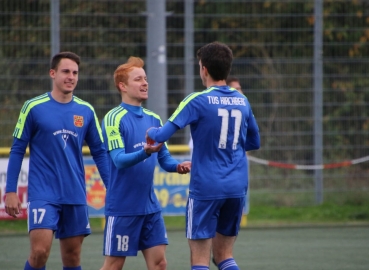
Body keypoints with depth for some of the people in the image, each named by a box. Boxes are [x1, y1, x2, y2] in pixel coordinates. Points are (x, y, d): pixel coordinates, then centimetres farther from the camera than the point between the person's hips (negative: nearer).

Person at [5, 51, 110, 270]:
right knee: (40, 252, -15)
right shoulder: (34, 107, -3)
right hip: (43, 194, -3)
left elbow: (99, 152, 13)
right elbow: (17, 150, 0)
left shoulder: (86, 111, 6)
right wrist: (11, 191, -4)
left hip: (76, 195, 4)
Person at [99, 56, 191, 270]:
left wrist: (177, 165, -10)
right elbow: (119, 160, -20)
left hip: (150, 206, 6)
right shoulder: (114, 118, -10)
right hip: (122, 207, -6)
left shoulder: (154, 119, 10)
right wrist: (145, 152, -37)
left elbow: (164, 158, 12)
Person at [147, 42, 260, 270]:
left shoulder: (198, 101, -10)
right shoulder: (242, 101, 7)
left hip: (206, 189, -5)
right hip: (237, 188, 5)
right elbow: (254, 142, 19)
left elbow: (162, 136, -11)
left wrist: (151, 132, 10)